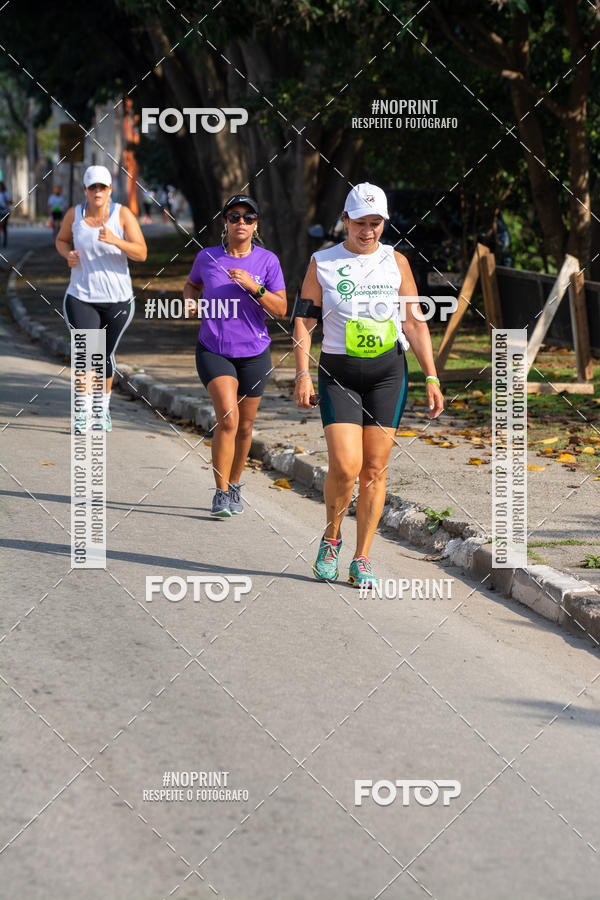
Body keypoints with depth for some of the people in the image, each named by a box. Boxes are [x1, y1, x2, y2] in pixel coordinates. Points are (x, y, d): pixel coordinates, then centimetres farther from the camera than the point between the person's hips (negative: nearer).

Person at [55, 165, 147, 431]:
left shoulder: (123, 214, -9)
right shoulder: (75, 214, -4)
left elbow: (141, 253, -14)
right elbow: (61, 240, 14)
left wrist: (115, 240, -32)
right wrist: (68, 254, -9)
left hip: (118, 299, 0)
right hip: (81, 297, 0)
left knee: (106, 355, 11)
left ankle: (104, 407, 33)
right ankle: (85, 412, 0)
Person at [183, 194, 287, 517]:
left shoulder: (267, 261, -3)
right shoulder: (207, 258, -1)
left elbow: (281, 310, -4)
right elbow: (192, 285, 19)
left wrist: (254, 287, -19)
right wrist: (191, 302, -3)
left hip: (254, 353, 2)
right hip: (213, 351, -2)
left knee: (244, 426, 10)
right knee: (228, 418, -20)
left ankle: (234, 485, 34)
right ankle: (221, 494, -13)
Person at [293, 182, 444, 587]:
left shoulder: (396, 262, 7)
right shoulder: (322, 264, 3)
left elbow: (414, 323, 8)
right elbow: (303, 321, 3)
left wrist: (431, 378, 2)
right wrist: (303, 375, -8)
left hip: (388, 373, 1)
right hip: (339, 374, -1)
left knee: (374, 469, -1)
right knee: (345, 466, -14)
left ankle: (362, 559, 9)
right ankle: (332, 537, 12)